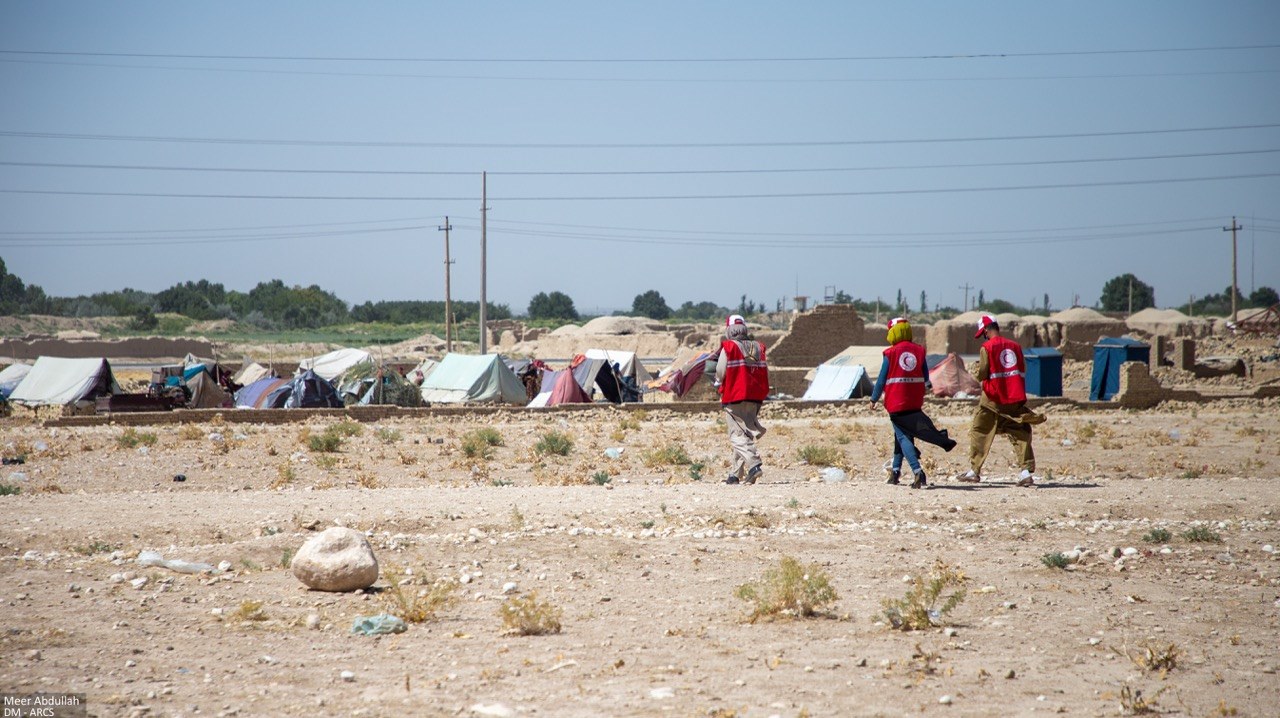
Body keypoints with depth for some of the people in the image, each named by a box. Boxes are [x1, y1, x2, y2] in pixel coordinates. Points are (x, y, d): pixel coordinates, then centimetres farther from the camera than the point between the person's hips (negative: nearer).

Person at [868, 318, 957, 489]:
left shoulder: (891, 353, -6)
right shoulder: (919, 351, 7)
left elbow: (882, 379, -3)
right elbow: (926, 378, 9)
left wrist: (874, 399, 8)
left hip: (896, 402, -5)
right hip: (915, 402, 5)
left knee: (903, 436, -6)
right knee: (902, 434, 20)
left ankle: (917, 471, -23)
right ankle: (896, 470, 28)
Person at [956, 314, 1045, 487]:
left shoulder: (987, 347, -8)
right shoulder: (1015, 346, 8)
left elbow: (981, 374, -9)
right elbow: (1023, 370, 11)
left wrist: (979, 370, 11)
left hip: (993, 398, -4)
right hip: (1015, 398, 4)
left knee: (979, 433, 9)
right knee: (1021, 435, 2)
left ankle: (974, 471, 10)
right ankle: (1027, 472, -9)